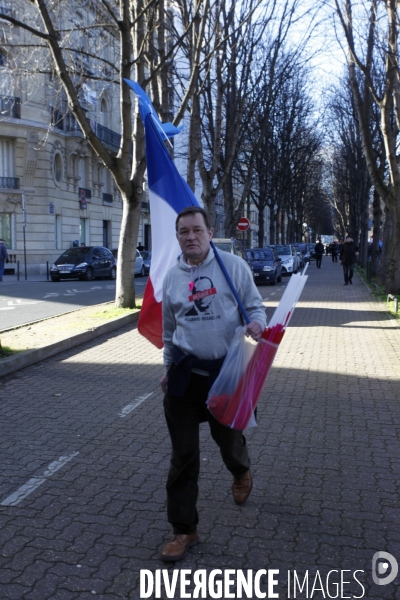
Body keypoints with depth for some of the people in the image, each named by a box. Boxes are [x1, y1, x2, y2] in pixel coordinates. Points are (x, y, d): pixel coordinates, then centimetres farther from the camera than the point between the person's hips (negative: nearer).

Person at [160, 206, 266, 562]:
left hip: (225, 370, -2)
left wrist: (257, 323, -22)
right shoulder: (172, 277, 5)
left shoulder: (233, 266, -6)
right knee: (183, 455, 3)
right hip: (185, 373, 2)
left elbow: (255, 306, 1)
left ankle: (241, 473, 55)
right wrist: (169, 368, 21)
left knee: (228, 438, 17)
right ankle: (184, 530, 17)